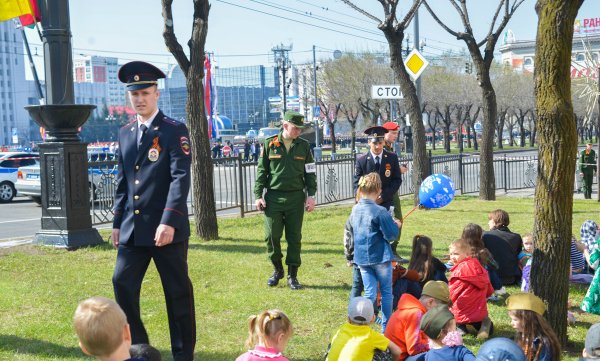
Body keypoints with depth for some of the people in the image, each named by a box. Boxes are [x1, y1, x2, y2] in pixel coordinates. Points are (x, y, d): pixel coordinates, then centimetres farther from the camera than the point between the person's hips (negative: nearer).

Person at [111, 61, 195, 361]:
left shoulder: (175, 131, -6)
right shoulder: (125, 133, 13)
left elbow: (180, 178, -15)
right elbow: (122, 182, 17)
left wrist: (169, 222, -23)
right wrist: (117, 223, 13)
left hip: (167, 228, -5)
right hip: (132, 230, 6)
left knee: (177, 292, 4)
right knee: (122, 283, 2)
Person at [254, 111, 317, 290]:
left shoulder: (303, 146, 5)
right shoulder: (269, 144, 1)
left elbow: (310, 172, 9)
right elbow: (261, 171, 3)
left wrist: (311, 195, 0)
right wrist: (258, 196, -2)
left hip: (296, 198, 1)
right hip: (273, 198, -1)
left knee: (294, 238, 3)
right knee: (271, 236, -2)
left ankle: (292, 275, 14)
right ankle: (277, 270, 19)